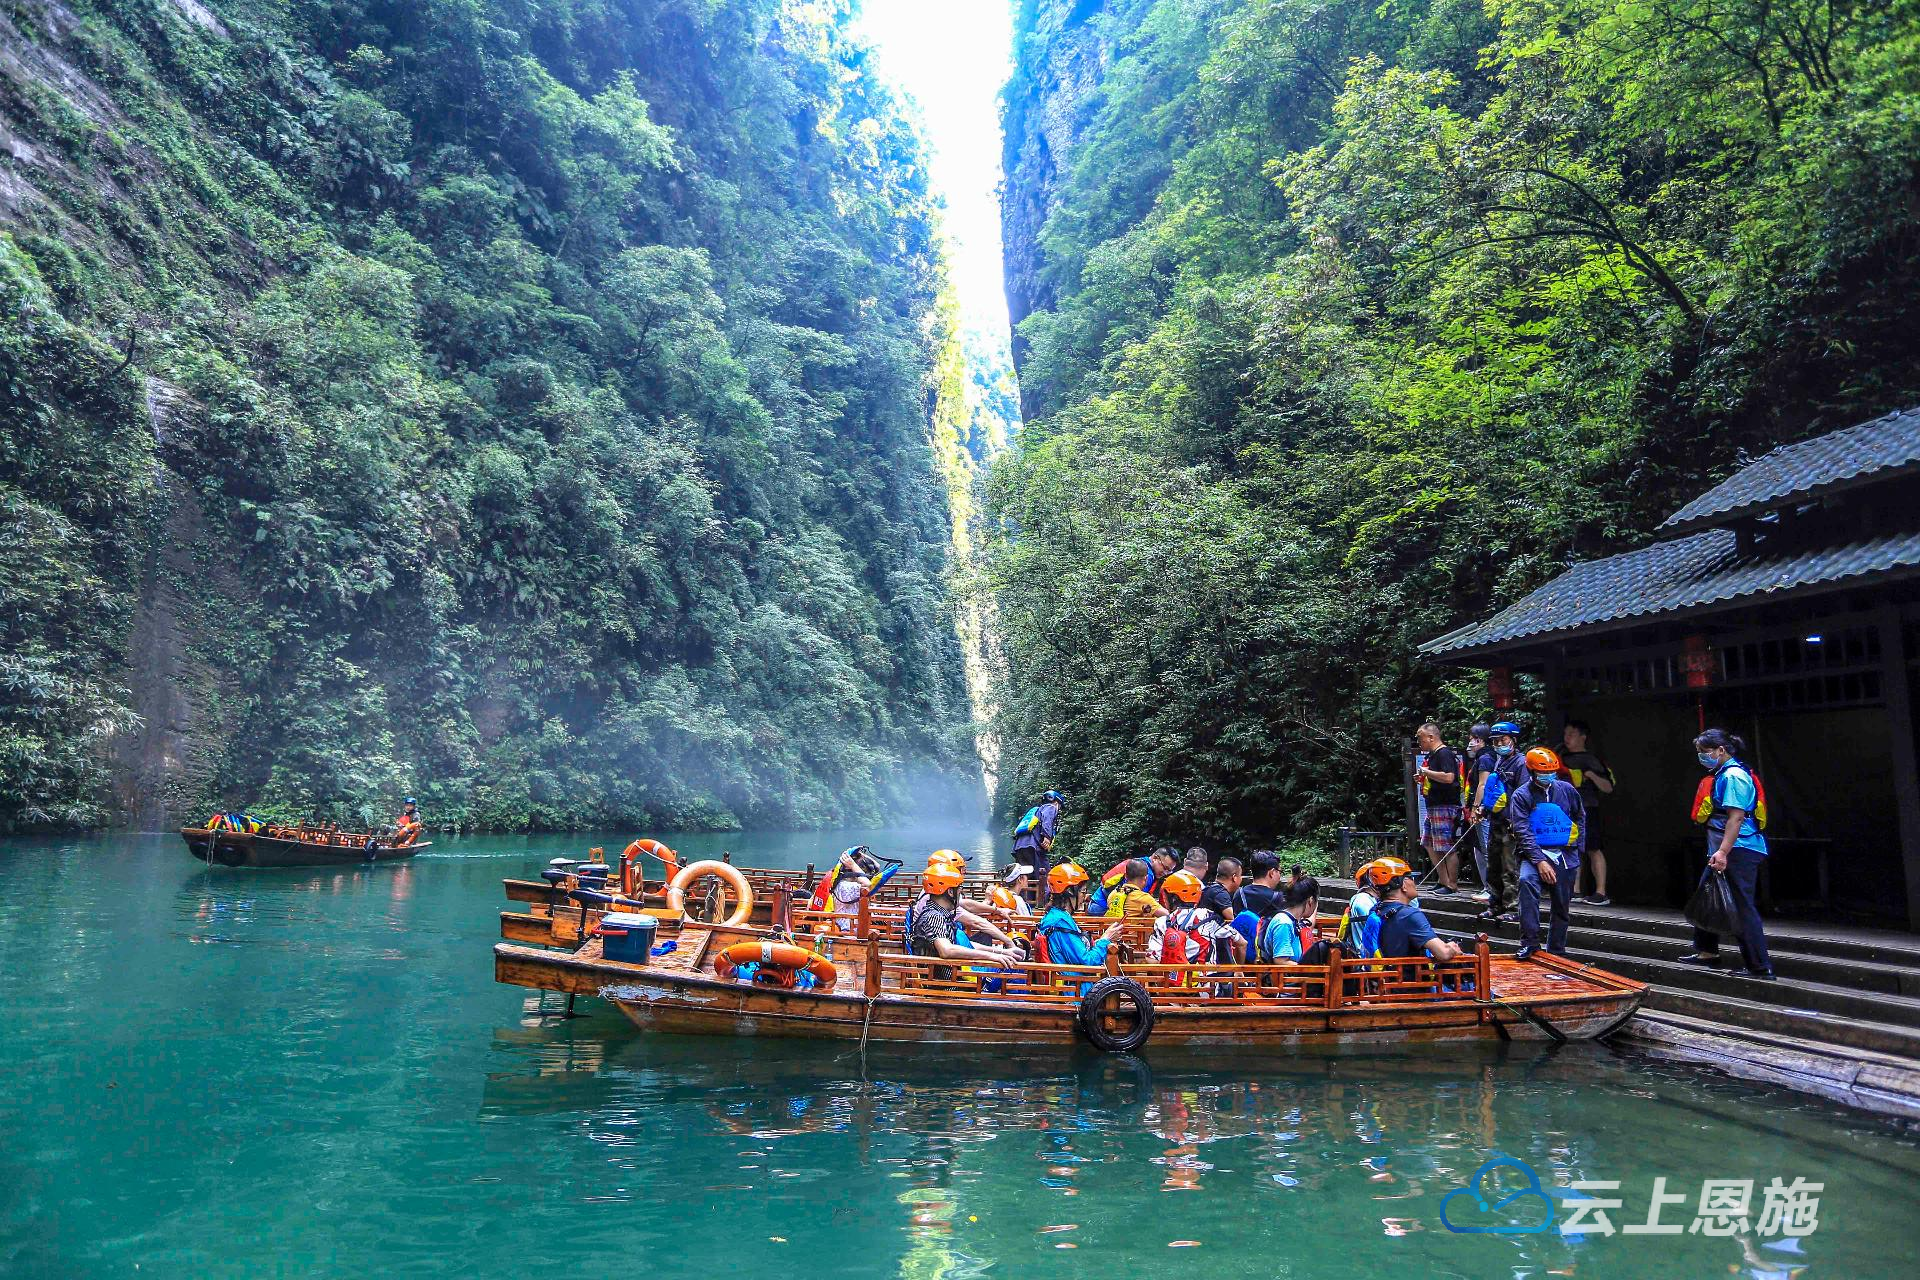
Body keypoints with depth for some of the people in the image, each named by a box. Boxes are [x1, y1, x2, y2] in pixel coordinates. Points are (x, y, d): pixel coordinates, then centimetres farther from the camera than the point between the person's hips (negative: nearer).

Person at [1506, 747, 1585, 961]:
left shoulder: (1567, 790, 4)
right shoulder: (1521, 796, -5)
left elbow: (1580, 819, 19)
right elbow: (1523, 832, -12)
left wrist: (1576, 846, 9)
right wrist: (1539, 861, -20)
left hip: (1565, 855, 3)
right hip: (1536, 852, -3)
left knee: (1561, 907, 9)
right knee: (1527, 881, -32)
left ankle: (1556, 952, 25)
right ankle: (1530, 943, -29)